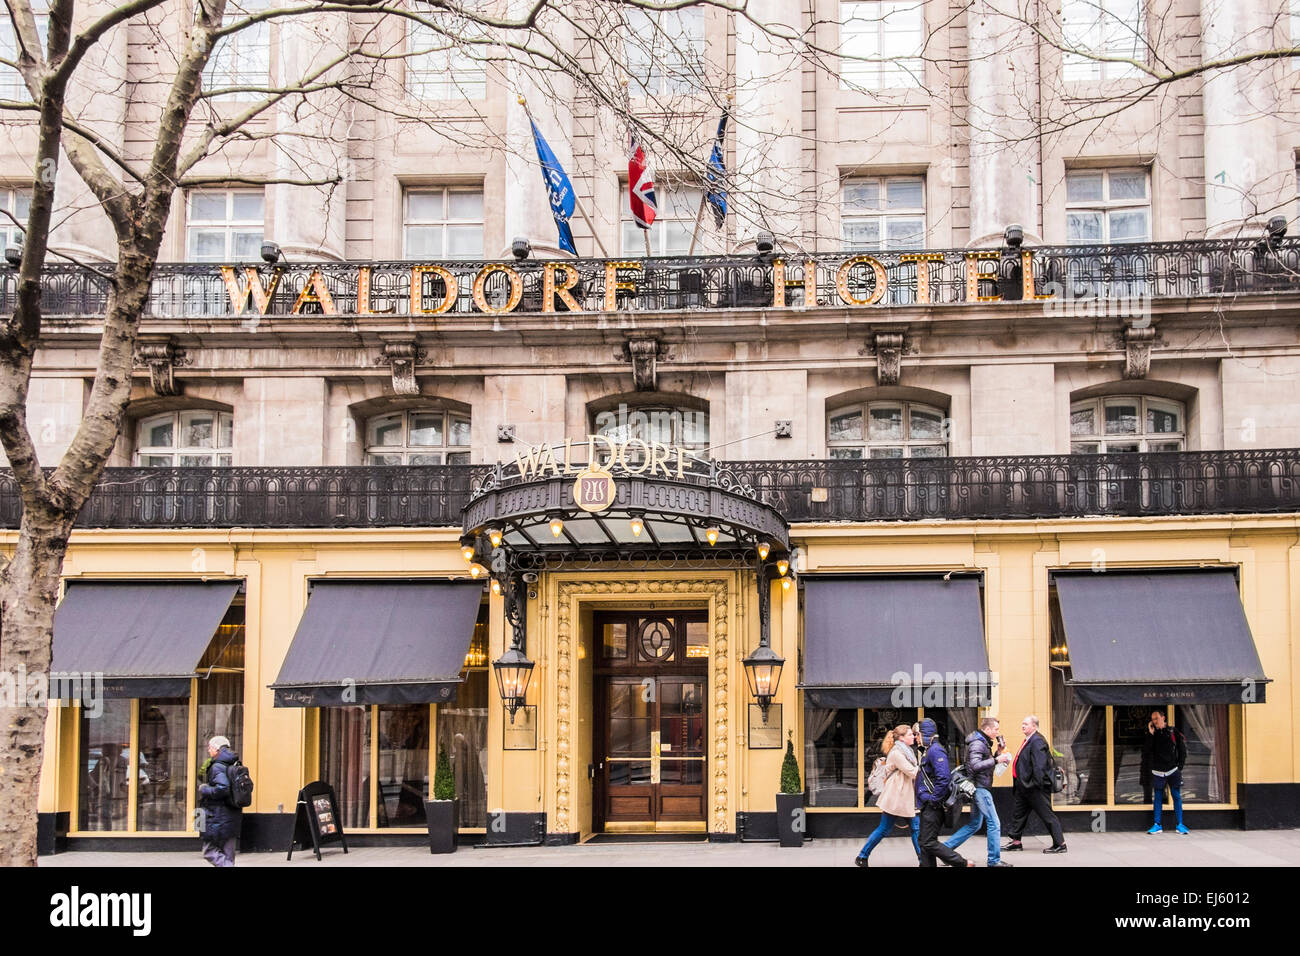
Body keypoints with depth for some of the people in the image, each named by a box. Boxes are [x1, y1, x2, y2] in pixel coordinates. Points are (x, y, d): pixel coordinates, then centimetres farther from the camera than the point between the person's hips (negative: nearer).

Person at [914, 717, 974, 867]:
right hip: (929, 805, 11)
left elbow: (944, 777, -28)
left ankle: (964, 863, -8)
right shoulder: (931, 750, 17)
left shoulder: (935, 750, -17)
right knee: (925, 842, 11)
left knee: (929, 843, -11)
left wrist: (934, 799, -22)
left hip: (933, 806, -11)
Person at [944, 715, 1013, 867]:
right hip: (980, 787, -11)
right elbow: (975, 765, -27)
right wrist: (996, 760, -28)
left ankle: (946, 847, 15)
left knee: (974, 824, 14)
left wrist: (998, 752, 9)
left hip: (980, 788, 11)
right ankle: (994, 860, -1)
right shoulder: (977, 743, -15)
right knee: (994, 824, -6)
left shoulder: (984, 742, 18)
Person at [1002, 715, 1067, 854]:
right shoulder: (1028, 740, 14)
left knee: (1047, 815, -4)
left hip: (1034, 786, -11)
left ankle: (1060, 844, 2)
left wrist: (1037, 783, -27)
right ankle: (1016, 842, 25)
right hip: (1024, 785, 11)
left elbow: (1039, 765, -24)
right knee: (1018, 813, 15)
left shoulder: (1037, 741, -17)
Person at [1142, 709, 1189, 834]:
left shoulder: (1173, 732, 2)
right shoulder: (1152, 734, 5)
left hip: (1173, 770, -1)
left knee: (1177, 796, -1)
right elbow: (1146, 751, -7)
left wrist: (1179, 766, 3)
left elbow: (1182, 750, 8)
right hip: (1157, 771, 1)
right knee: (1157, 798, 4)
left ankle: (1180, 825, 3)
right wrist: (1150, 734, -11)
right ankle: (1157, 825, 8)